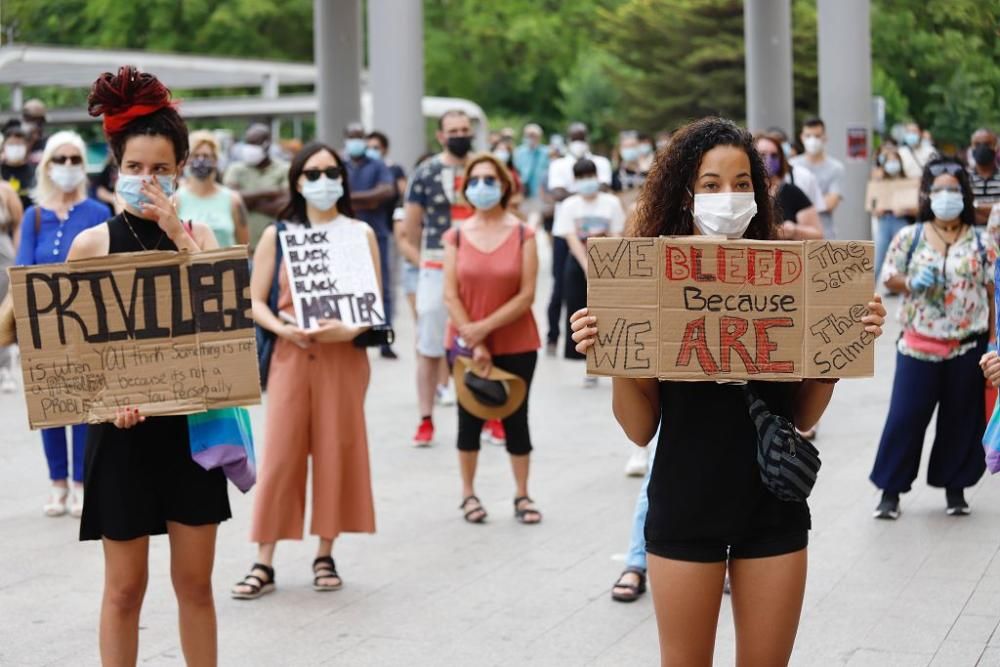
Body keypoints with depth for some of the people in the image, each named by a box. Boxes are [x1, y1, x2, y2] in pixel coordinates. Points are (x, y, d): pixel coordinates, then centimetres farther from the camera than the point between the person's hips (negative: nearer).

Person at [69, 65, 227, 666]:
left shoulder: (198, 235, 4)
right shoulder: (93, 243, -3)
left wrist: (179, 238, -17)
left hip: (191, 425, 2)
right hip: (122, 430, -2)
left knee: (196, 581, 10)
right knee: (125, 585, 5)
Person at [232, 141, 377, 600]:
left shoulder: (360, 234, 6)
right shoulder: (277, 235, 6)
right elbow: (255, 300, 4)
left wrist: (349, 329, -17)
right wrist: (284, 329, -14)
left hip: (343, 355, 0)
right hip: (291, 354, 0)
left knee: (337, 451, 3)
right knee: (279, 455, -3)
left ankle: (325, 555, 14)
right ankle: (264, 564, 0)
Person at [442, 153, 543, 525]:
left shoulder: (522, 235, -4)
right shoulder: (456, 236, 0)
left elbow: (526, 295, -10)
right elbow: (450, 295, -4)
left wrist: (484, 327, -17)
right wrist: (474, 343, -12)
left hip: (516, 345, -1)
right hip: (466, 344, 1)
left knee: (515, 417, 6)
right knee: (469, 417, 9)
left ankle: (522, 495, 16)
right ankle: (468, 494, 20)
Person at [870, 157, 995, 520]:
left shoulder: (982, 242, 1)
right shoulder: (909, 237, 0)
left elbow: (992, 293, 3)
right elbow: (889, 278, 7)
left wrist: (992, 341, -1)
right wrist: (912, 283, -15)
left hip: (967, 346, 1)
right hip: (919, 344, -1)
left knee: (962, 418, 8)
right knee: (905, 417, -1)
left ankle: (955, 486, 24)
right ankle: (891, 489, 9)